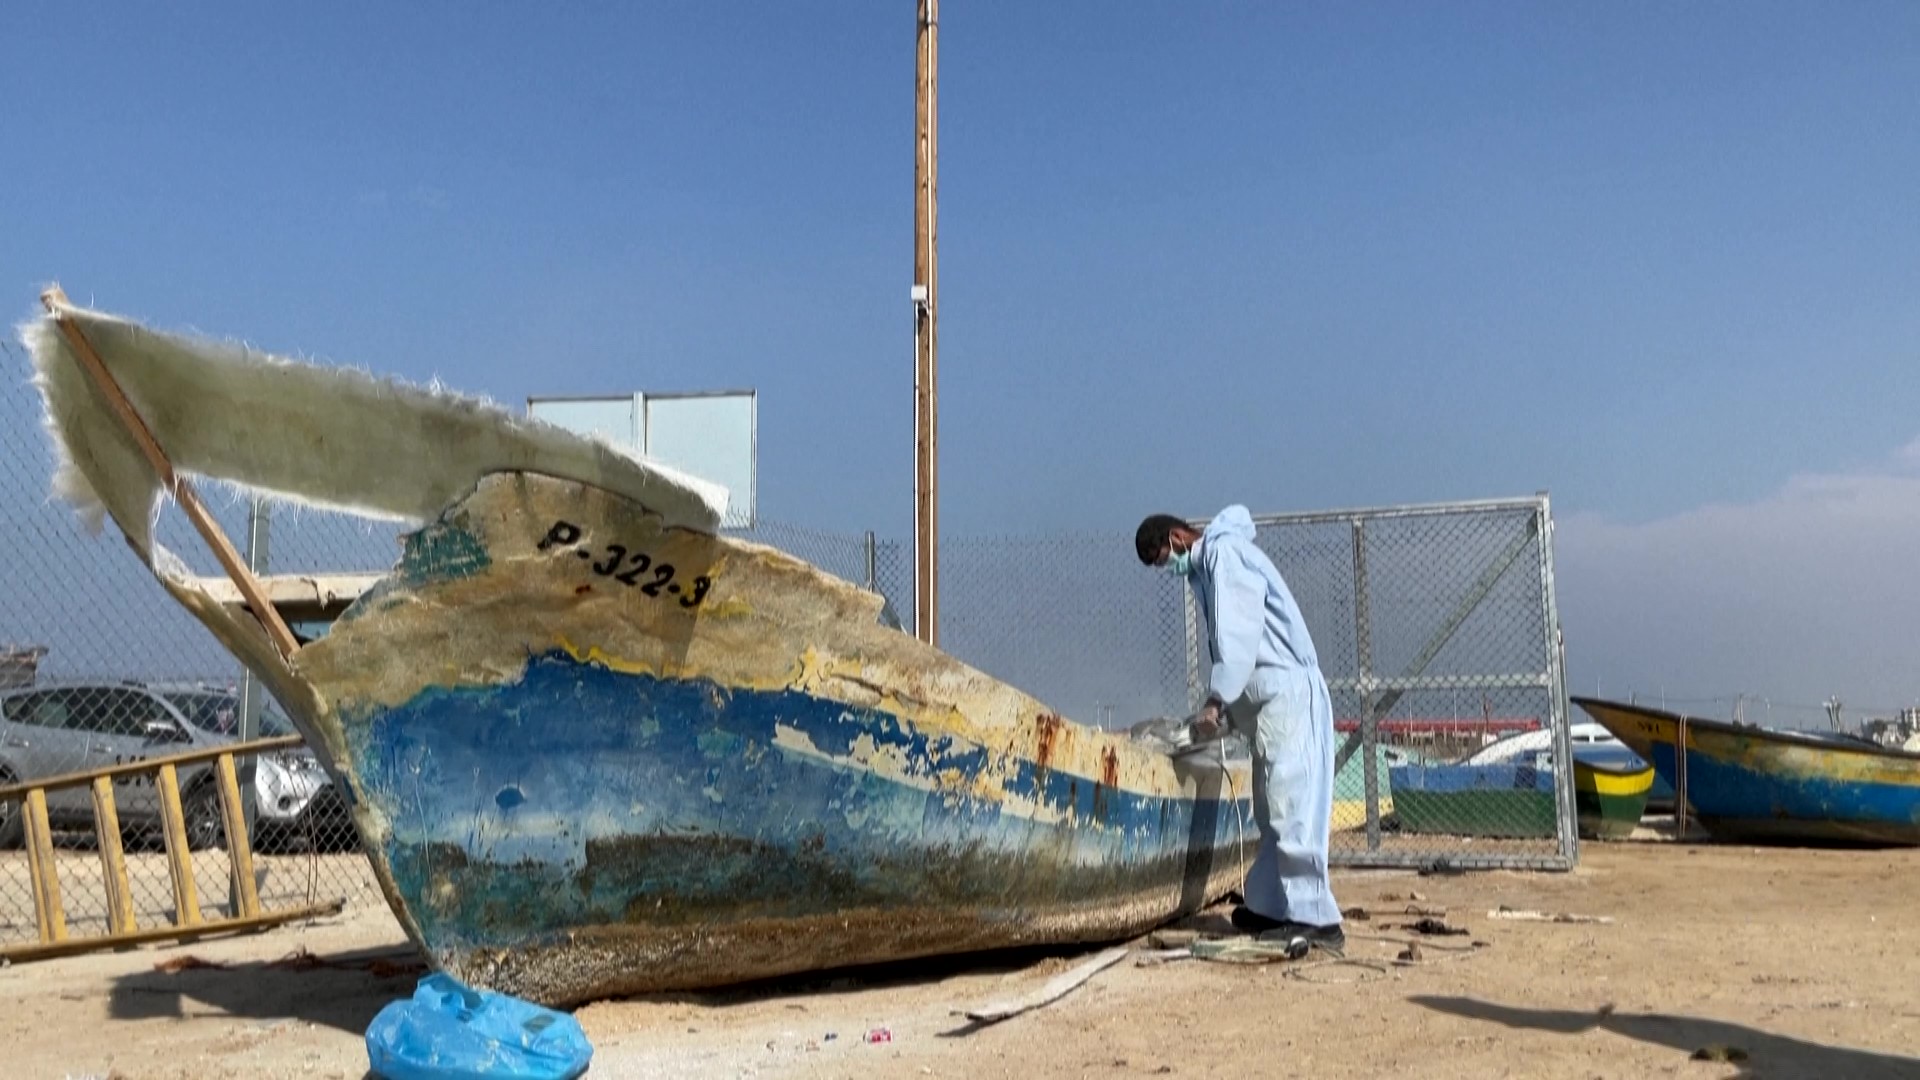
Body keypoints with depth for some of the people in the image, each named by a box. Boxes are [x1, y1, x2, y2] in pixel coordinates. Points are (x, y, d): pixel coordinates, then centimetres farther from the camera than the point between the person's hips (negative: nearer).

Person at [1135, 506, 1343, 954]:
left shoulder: (1224, 551, -7)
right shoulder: (1208, 566, 22)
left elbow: (1238, 633, -18)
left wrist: (1216, 700, -21)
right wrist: (1224, 706, 10)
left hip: (1287, 690, -10)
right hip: (1271, 696, 10)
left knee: (1290, 804, -13)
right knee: (1272, 810, 12)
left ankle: (1317, 920, -14)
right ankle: (1270, 906, 17)